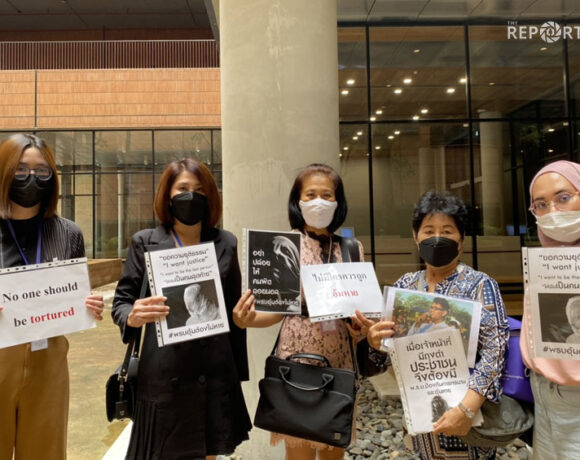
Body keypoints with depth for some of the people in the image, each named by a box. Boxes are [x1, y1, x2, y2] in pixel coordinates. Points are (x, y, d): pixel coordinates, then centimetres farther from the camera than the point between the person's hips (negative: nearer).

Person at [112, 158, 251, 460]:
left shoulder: (226, 243, 4)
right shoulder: (145, 242, 0)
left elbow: (233, 311, 7)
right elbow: (121, 301, 1)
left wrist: (238, 372, 9)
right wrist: (132, 317, -23)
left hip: (214, 374, 2)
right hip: (163, 375, -1)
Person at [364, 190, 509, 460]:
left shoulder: (479, 285, -11)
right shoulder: (405, 285, 1)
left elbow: (494, 350, -19)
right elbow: (391, 345, 5)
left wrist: (467, 408, -28)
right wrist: (375, 340, -17)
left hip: (467, 409, -4)